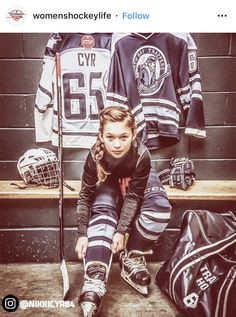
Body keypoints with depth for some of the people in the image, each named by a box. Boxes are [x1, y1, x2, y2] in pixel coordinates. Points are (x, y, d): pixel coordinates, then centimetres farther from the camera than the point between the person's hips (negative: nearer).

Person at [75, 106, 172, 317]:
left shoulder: (142, 155, -38)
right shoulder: (95, 156, -34)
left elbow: (133, 196, -28)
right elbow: (85, 196, -22)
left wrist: (121, 231, -30)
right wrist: (82, 234, -23)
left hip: (137, 181, 0)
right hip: (109, 182, 0)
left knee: (160, 207, -27)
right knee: (102, 215, -27)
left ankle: (131, 259, -8)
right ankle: (94, 284, -29)